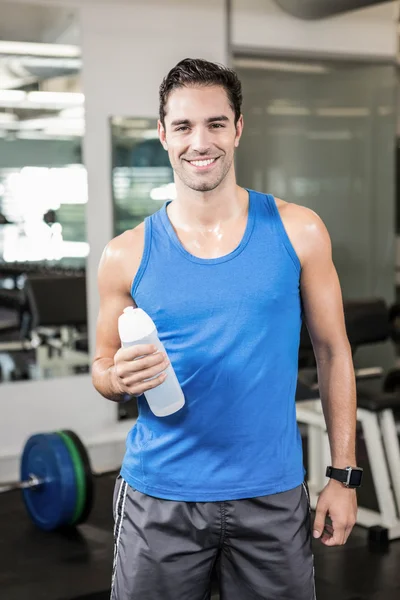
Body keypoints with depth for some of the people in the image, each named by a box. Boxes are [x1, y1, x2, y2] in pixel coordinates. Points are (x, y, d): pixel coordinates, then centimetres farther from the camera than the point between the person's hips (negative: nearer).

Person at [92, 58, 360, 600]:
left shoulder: (298, 232, -3)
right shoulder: (127, 255, -3)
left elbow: (332, 352, 2)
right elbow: (103, 367, 8)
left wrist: (343, 473, 0)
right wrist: (120, 380, -16)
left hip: (271, 493, 0)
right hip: (159, 496, 0)